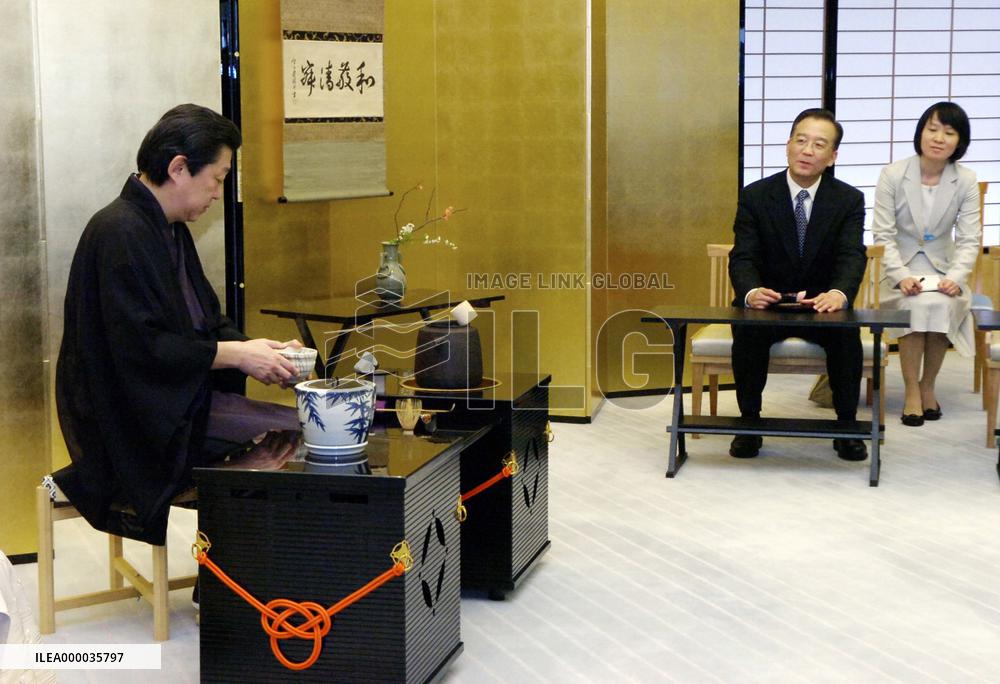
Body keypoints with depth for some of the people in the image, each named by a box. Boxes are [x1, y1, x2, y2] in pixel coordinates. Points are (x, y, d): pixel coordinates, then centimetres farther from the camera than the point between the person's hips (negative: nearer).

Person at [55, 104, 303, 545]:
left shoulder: (171, 230, 15)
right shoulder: (119, 232, -16)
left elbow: (205, 322, 19)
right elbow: (141, 346, -22)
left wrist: (255, 348, 0)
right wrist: (237, 353, -17)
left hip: (179, 400, 10)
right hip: (139, 420, -10)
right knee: (293, 433, -21)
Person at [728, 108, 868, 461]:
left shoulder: (849, 200, -2)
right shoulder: (754, 196, -3)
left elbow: (852, 256, -15)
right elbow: (743, 256, -12)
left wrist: (839, 293, -39)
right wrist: (751, 292, -36)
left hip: (822, 305, 1)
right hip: (768, 303, 0)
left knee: (847, 333, -30)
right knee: (747, 332, -31)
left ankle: (847, 426, -11)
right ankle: (749, 423, -14)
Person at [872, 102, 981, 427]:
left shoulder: (966, 180, -6)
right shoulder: (893, 174, -10)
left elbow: (969, 240, -6)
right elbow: (883, 235, -10)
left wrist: (956, 277, -22)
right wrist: (901, 276, -23)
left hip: (942, 268, 1)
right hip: (902, 268, -1)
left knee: (942, 305, -30)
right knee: (918, 305, -31)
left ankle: (927, 386, -9)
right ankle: (911, 391, -18)